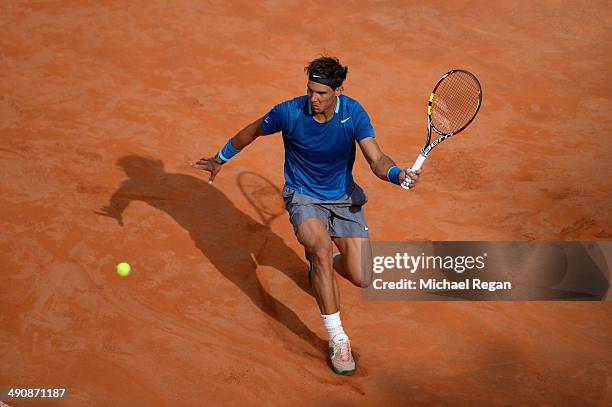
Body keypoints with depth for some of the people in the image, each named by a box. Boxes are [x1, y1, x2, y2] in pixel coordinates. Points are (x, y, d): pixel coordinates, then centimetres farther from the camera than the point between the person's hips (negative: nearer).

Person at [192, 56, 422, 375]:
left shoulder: (353, 113, -17)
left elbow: (377, 161, -23)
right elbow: (253, 131, 0)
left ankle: (322, 264, 35)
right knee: (322, 249, -34)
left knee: (361, 279, -5)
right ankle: (337, 340, -27)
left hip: (344, 198, 2)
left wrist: (399, 175, -45)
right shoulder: (289, 112, -20)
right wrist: (220, 159, 12)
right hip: (303, 197, -2)